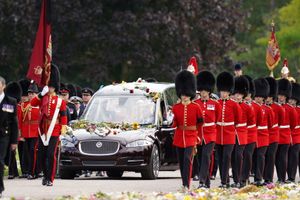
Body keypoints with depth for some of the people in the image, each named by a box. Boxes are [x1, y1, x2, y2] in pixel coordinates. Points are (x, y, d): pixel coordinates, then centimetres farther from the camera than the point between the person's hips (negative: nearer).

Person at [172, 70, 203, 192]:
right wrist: (174, 123, -7)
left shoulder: (196, 107, -3)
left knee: (188, 159, -18)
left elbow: (200, 121, 8)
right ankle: (185, 184, 23)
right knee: (181, 162, 10)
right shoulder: (176, 107, 4)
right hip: (179, 136, 4)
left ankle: (186, 185, -23)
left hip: (191, 136, -4)